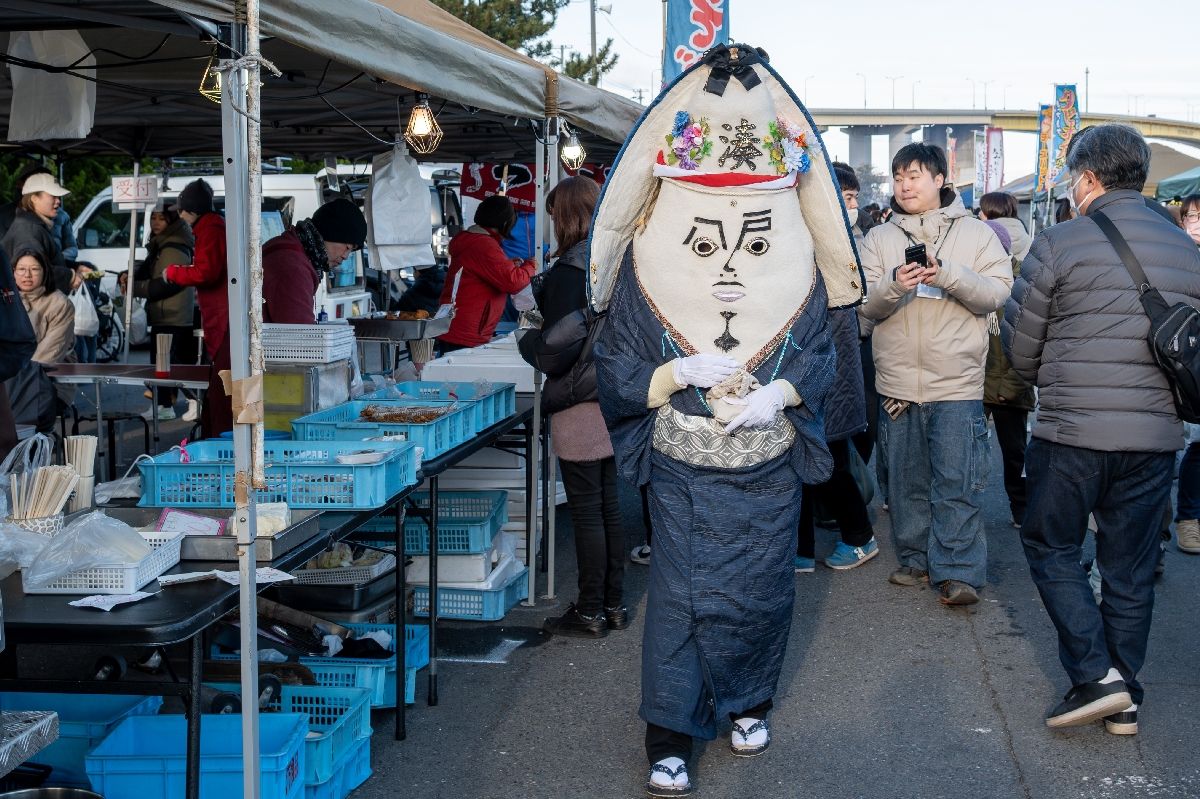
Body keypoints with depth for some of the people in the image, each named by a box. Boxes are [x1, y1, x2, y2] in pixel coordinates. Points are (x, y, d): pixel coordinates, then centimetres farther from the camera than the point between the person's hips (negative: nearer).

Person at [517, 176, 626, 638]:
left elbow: (562, 340, -22)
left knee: (586, 511, 0)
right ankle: (614, 604, 23)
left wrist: (528, 341, -2)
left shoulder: (570, 269, -16)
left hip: (580, 404, -8)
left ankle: (590, 613, 7)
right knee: (610, 506, 14)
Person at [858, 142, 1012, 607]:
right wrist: (893, 285, -20)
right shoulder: (880, 239, 9)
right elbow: (866, 305, 0)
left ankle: (958, 572, -2)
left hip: (957, 382, -3)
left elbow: (996, 292, -6)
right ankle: (916, 559, 23)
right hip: (897, 382, 3)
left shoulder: (975, 233, 4)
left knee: (956, 483, -5)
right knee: (906, 480, 11)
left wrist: (947, 275, -20)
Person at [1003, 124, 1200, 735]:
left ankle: (1096, 674, 1)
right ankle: (1123, 699, 19)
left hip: (1072, 432, -4)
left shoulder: (1059, 243, -8)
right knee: (1130, 567, 13)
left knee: (1050, 546, 12)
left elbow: (1019, 347, -1)